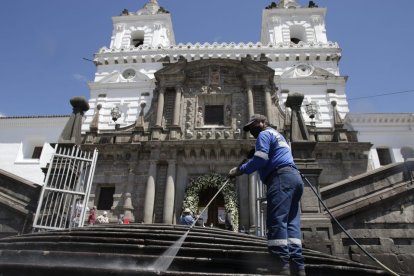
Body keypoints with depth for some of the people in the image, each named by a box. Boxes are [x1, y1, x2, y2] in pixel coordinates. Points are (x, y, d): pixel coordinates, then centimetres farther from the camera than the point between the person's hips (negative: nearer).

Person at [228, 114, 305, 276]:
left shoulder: (264, 134, 5)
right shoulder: (277, 135, 35)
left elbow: (260, 159, -10)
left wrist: (240, 170, -3)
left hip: (281, 178, -9)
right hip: (294, 177, 10)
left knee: (276, 221, -15)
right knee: (291, 223, 0)